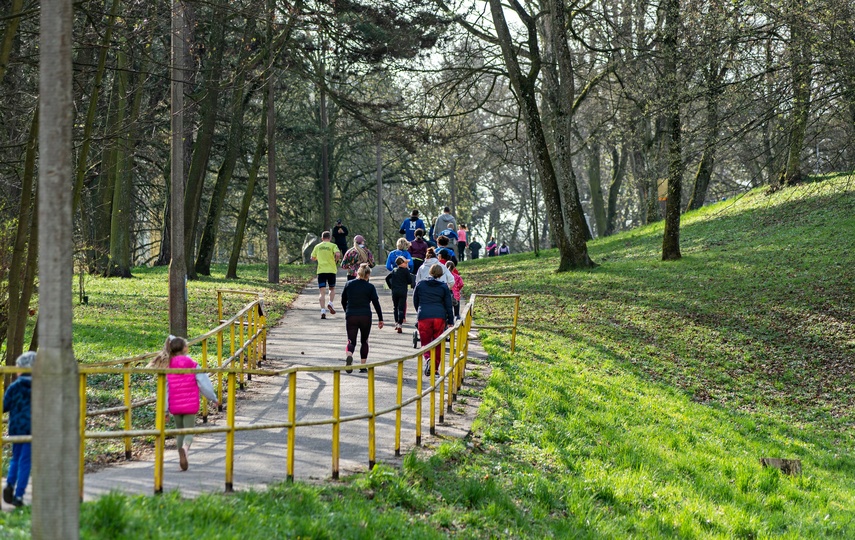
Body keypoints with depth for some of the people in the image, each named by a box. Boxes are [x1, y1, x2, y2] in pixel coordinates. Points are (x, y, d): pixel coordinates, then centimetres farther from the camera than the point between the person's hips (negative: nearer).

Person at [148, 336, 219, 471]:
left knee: (179, 432, 18)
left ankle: (182, 460, 19)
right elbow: (204, 384, -1)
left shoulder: (167, 367, -1)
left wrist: (165, 409, 3)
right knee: (189, 431, 0)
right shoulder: (193, 365, -5)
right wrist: (214, 399, 13)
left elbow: (165, 389, -1)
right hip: (190, 405, -2)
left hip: (175, 406, 2)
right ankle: (185, 448, -32)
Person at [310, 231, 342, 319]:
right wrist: (336, 261, 2)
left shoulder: (317, 246, 9)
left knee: (322, 292, -2)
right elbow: (338, 254, -16)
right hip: (331, 270, -1)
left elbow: (313, 258, 15)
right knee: (332, 289, 19)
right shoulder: (333, 246, 0)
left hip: (321, 271, 1)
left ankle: (323, 310, -14)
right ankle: (330, 303, -5)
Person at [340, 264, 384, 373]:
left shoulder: (349, 284, 4)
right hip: (365, 317, -1)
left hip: (351, 316, 1)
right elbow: (376, 303, -3)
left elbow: (343, 301, 12)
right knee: (364, 341, 14)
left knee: (351, 340, 3)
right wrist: (380, 319, 5)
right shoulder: (370, 287, -3)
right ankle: (363, 366, 12)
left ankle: (349, 356, -30)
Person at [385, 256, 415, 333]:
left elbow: (387, 278, 10)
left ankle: (396, 323, 24)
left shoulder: (394, 271, 9)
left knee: (395, 307, 19)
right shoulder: (406, 271, -5)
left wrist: (390, 286, 18)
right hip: (403, 292, -4)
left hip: (394, 291, 4)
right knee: (401, 308, -4)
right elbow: (410, 281, -4)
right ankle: (400, 325, -12)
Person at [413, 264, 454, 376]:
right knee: (438, 344, 11)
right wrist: (450, 322, 11)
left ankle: (428, 359, -24)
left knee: (425, 342, 5)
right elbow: (448, 306, 6)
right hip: (439, 317, 0)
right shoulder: (444, 287, 8)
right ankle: (435, 367, 12)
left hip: (424, 317, 0)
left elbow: (415, 301, 18)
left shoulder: (420, 284, 9)